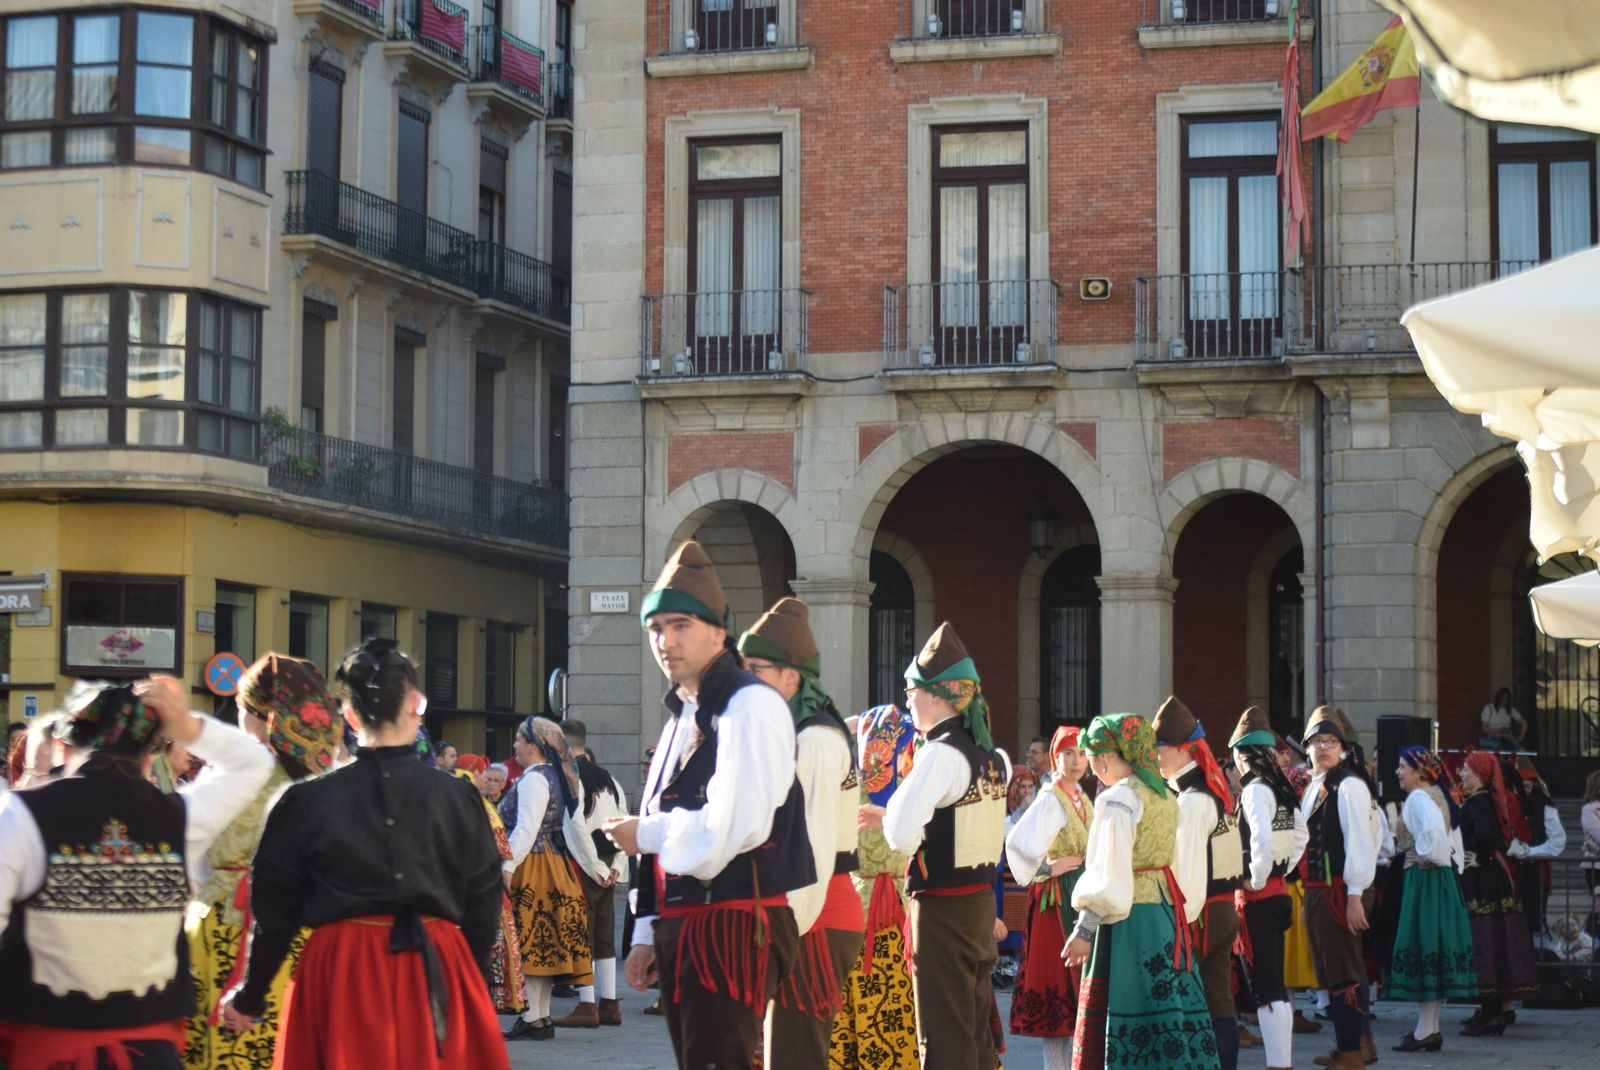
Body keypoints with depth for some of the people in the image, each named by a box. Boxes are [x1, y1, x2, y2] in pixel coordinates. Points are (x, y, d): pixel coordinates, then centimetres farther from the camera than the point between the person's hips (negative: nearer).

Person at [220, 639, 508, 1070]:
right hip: (438, 972, 1)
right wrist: (473, 983, 18)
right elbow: (483, 906, 4)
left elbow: (276, 911, 1)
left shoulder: (307, 801, -5)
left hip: (341, 974, 0)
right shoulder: (458, 797, -3)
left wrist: (251, 997, 14)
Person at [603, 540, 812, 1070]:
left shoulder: (749, 706, -11)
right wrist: (649, 934, 16)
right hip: (683, 928, 9)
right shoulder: (682, 716, 18)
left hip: (733, 928, -9)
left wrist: (646, 833, -8)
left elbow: (737, 827, -22)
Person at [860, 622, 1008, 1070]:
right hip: (981, 901, 8)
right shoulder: (989, 756, 8)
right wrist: (888, 816, 13)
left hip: (942, 910, -8)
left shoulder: (940, 754, -18)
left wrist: (886, 822, -5)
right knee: (976, 1031, 14)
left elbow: (902, 835, -27)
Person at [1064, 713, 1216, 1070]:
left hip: (1128, 920, -8)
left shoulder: (1118, 800, -13)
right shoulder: (1164, 795, 12)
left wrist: (1085, 929, -13)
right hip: (1166, 912, 8)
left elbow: (1108, 874, -17)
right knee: (1167, 1006, 9)